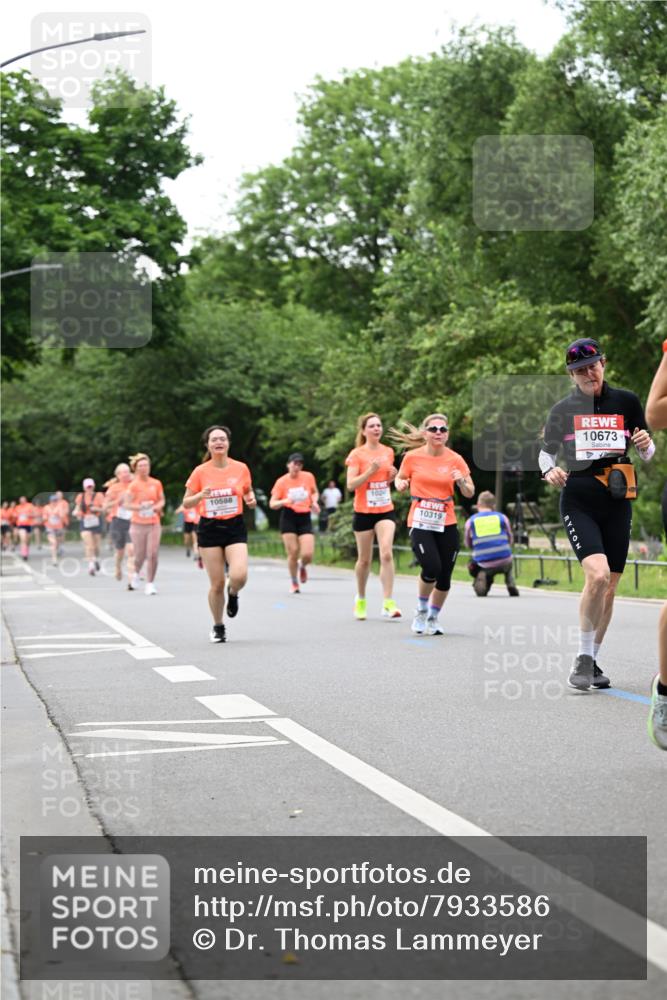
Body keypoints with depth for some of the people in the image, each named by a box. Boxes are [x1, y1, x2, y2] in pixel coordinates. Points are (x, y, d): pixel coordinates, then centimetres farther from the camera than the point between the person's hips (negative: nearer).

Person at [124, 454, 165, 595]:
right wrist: (140, 507, -25)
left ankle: (150, 584, 1)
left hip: (154, 523, 2)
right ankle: (136, 574, 37)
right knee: (140, 555, 4)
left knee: (153, 555, -8)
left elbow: (161, 500, 14)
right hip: (138, 524, -2)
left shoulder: (156, 483, 4)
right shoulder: (133, 485, -4)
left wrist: (158, 506, -8)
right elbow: (126, 504, -8)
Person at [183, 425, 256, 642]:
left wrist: (251, 499, -5)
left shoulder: (241, 468, 1)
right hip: (209, 529, 0)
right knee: (217, 584, 0)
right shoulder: (200, 472, -3)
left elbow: (248, 491, 18)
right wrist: (201, 495, -18)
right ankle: (217, 627, 21)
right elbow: (186, 503, 2)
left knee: (239, 576, -20)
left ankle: (233, 593, 18)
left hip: (235, 528, 0)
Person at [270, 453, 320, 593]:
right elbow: (272, 504, -3)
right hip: (288, 518, -1)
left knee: (308, 554, -10)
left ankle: (302, 566, 28)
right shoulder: (281, 481, -3)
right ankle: (294, 583, 17)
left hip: (305, 518, 1)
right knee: (293, 553, -6)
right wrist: (284, 501, -23)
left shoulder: (308, 477, 2)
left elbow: (315, 492, 21)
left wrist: (314, 502, 0)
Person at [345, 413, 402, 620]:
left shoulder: (388, 452, 7)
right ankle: (361, 599, 30)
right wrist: (370, 472, -25)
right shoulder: (357, 454, -6)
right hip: (363, 512, -2)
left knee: (386, 554, -15)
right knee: (364, 559, 8)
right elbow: (351, 485, -13)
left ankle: (388, 603, -17)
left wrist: (393, 476, -1)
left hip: (386, 511, 2)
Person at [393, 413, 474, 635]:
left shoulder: (455, 459, 0)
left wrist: (461, 481, -19)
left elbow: (470, 493, 2)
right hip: (420, 523, -2)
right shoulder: (412, 457, -2)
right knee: (432, 568, -21)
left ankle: (433, 618, 28)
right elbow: (400, 479, 13)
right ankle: (421, 610, 7)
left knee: (444, 577, 3)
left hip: (447, 524, 2)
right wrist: (400, 484, -9)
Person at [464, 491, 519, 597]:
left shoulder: (470, 521, 5)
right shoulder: (502, 517, 7)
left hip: (483, 564, -2)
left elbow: (468, 545, 14)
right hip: (504, 563, 2)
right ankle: (511, 586, 15)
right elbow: (510, 541, 16)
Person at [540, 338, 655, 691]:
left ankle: (592, 661, 22)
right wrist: (549, 470, -9)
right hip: (578, 501, -3)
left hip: (617, 503, 3)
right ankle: (583, 658, -9)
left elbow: (648, 454, 13)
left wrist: (646, 444, -10)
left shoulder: (626, 401, 5)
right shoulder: (562, 410, 3)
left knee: (609, 588, 6)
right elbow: (546, 451, 13)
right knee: (597, 574, -22)